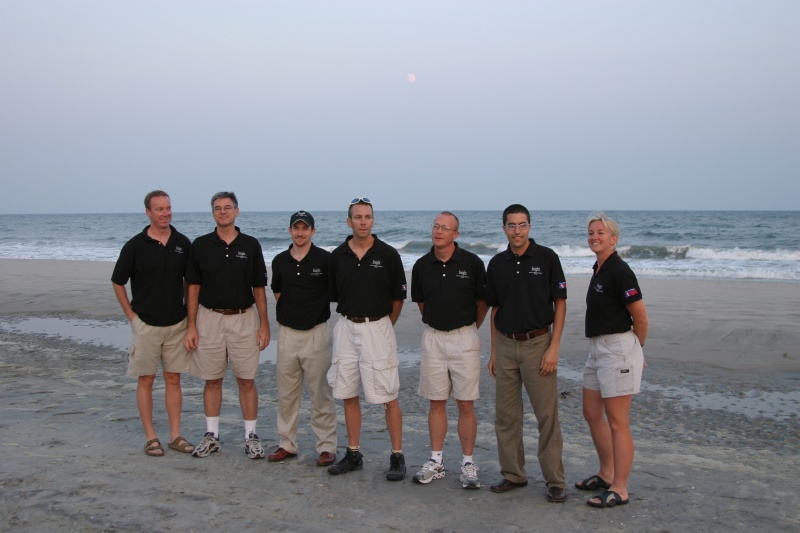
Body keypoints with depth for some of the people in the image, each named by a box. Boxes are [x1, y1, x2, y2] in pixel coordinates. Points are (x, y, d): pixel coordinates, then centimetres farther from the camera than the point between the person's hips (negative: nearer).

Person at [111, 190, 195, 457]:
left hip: (177, 324, 3)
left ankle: (175, 435, 15)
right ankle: (150, 437, 13)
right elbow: (118, 282, 2)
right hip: (146, 324, -2)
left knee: (173, 380, 8)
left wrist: (190, 314, 5)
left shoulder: (183, 243, 1)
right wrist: (131, 315, -1)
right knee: (146, 380, 4)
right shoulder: (135, 245, -7)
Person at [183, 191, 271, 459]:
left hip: (243, 319, 0)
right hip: (209, 319, 1)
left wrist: (264, 324, -2)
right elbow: (193, 287, 3)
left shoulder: (250, 245, 1)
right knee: (212, 379, 8)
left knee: (246, 379, 3)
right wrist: (191, 326, -3)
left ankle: (251, 436, 13)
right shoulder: (200, 245, 2)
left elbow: (259, 288, 3)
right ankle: (211, 435, 20)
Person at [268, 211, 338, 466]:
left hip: (316, 332, -4)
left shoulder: (325, 259, -7)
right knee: (286, 393, 11)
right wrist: (288, 313, 11)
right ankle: (287, 444, 22)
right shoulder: (280, 261, 7)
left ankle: (327, 447, 9)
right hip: (287, 332, 4)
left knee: (320, 393, 0)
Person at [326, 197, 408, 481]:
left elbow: (398, 298, 2)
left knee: (388, 397, -2)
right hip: (346, 327, 4)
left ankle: (397, 456, 8)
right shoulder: (337, 256, 3)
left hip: (377, 327, -3)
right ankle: (353, 454, 22)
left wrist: (381, 327, 6)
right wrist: (352, 316, 8)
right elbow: (334, 296, 11)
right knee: (348, 395, 10)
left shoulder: (388, 254, -4)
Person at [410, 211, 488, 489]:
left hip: (464, 338, -3)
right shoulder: (422, 265, 2)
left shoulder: (471, 263, -6)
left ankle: (468, 464, 11)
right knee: (436, 402, 9)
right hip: (433, 338, 3)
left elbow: (483, 302, 4)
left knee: (466, 404, 0)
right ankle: (436, 461, 19)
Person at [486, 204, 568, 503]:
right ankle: (513, 474, 21)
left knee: (547, 414, -2)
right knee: (505, 414, 9)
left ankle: (555, 481, 7)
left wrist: (553, 348, -12)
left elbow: (560, 304, -5)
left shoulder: (546, 258, -5)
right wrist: (494, 351, 10)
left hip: (537, 343, -4)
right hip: (505, 346, 4)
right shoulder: (497, 263, 7)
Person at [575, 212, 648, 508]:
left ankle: (619, 490, 6)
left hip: (617, 349, -10)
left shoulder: (619, 271, -15)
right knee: (592, 413, 17)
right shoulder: (599, 270, 14)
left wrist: (635, 349, 2)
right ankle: (607, 475, 31)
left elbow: (641, 317, -14)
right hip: (597, 348, 10)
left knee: (616, 423, -3)